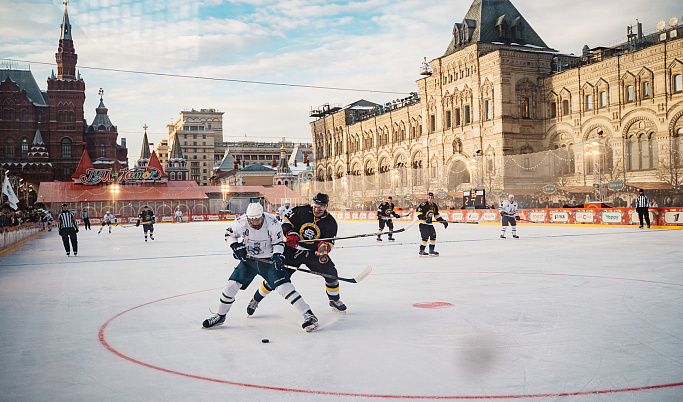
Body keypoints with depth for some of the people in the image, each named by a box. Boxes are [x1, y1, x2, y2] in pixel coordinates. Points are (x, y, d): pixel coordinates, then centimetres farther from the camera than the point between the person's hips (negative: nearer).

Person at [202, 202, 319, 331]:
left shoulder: (272, 223, -20)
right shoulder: (240, 222, -15)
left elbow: (278, 242, -8)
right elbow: (229, 234, 4)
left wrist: (278, 255, -24)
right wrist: (236, 246, -10)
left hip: (269, 260, -3)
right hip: (248, 259, 3)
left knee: (283, 286, -17)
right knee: (232, 284, -3)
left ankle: (308, 315, -14)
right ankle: (220, 316, 20)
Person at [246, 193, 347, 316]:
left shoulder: (330, 222, -9)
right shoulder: (301, 211, -13)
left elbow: (330, 242, -12)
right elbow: (287, 220, -2)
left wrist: (325, 246, -35)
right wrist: (290, 233, -19)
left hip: (313, 252, 2)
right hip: (293, 249, -2)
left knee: (331, 273, -11)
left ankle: (334, 300, 15)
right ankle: (256, 299, 12)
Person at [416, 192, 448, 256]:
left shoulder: (434, 206, 11)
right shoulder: (424, 204, -12)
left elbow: (437, 215, 21)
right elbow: (418, 210, -16)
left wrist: (443, 221, 16)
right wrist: (422, 217, -26)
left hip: (430, 223, 8)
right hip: (423, 223, -7)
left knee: (433, 236, 5)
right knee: (425, 237, -15)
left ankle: (431, 250, 17)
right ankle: (421, 251, -9)